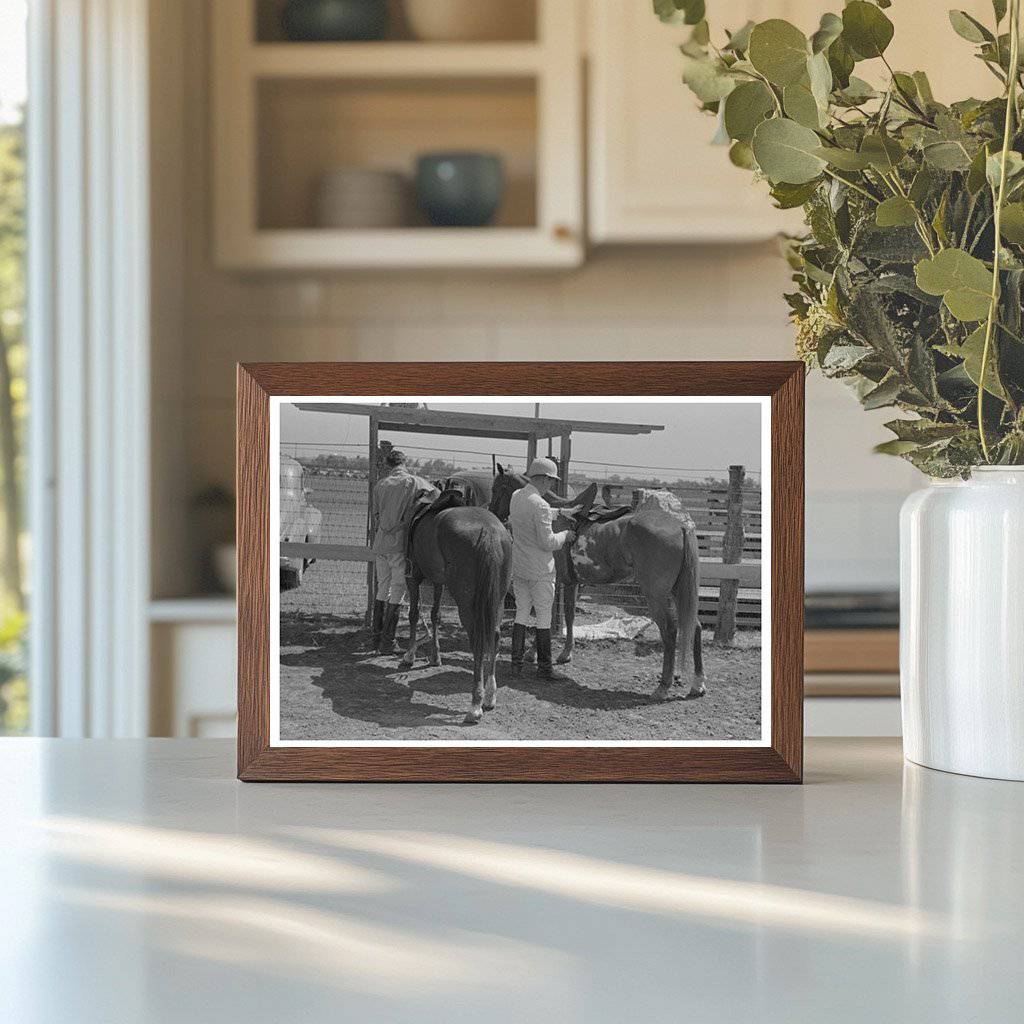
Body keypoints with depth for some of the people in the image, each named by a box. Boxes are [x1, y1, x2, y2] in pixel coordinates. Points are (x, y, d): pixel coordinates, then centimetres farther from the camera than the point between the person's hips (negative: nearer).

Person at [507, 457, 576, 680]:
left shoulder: (516, 497, 3)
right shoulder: (540, 506, -21)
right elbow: (547, 543, -21)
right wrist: (565, 535, -3)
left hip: (517, 567, 7)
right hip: (539, 570, -7)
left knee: (522, 613, 15)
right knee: (544, 617, 2)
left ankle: (516, 663, 15)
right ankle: (544, 667, 7)